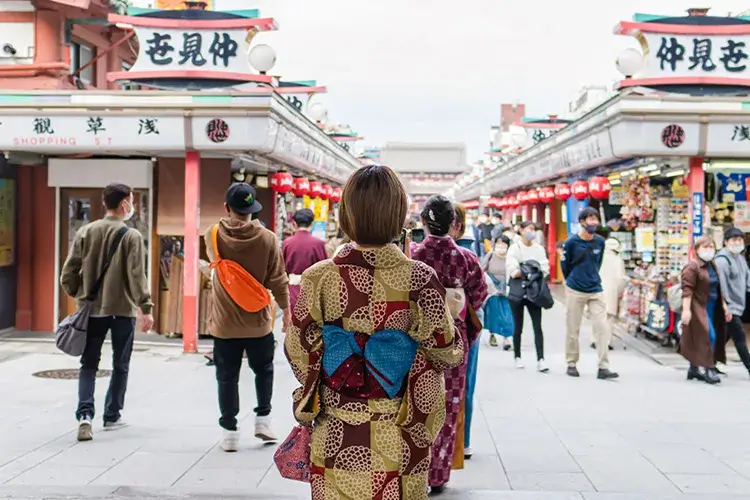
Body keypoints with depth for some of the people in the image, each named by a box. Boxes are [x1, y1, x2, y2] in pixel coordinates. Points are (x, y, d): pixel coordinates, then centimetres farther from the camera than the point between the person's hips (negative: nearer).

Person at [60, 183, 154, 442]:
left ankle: (85, 414, -7)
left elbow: (68, 272, 1)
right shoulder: (131, 236, -9)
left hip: (92, 309, 3)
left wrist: (78, 295, 17)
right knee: (120, 366, 13)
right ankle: (112, 416, 19)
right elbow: (136, 276, -16)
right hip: (123, 309, -3)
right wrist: (146, 308, -12)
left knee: (88, 364, 10)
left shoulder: (85, 232, 2)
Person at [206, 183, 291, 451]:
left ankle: (229, 431, 11)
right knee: (263, 370, 21)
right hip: (257, 321, 0)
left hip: (224, 322, 0)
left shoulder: (214, 236, -8)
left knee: (227, 377, 9)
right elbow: (277, 279, -7)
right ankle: (263, 419, 20)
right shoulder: (267, 238, -12)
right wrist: (285, 308, 7)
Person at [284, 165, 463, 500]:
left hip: (337, 438, 1)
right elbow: (448, 353, -6)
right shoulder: (420, 279, -15)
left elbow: (298, 353, -2)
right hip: (399, 440, -1)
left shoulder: (318, 278, -12)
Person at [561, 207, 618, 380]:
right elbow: (565, 265, 4)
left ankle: (603, 368, -4)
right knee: (572, 330, 6)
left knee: (602, 328, -6)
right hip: (575, 291, -2)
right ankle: (572, 364, 20)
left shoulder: (600, 242, 0)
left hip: (596, 291, 3)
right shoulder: (571, 242, -10)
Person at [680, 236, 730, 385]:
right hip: (698, 308, -8)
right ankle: (707, 368, -7)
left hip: (711, 308, 8)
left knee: (698, 340, 12)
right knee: (707, 336, -13)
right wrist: (686, 310, -26)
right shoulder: (692, 267, -11)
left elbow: (719, 289, 22)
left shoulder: (713, 266, 16)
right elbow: (687, 289, -19)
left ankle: (694, 368, 19)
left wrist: (724, 306, 17)